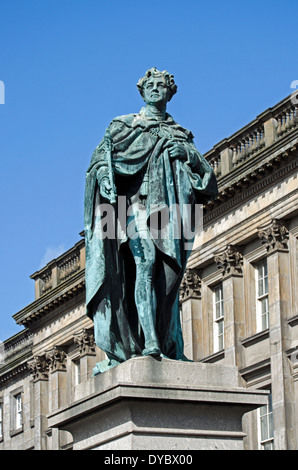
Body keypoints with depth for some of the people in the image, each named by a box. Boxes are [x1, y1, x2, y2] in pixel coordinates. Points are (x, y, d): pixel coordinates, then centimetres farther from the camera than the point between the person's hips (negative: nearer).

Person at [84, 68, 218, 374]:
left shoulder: (180, 135, 25)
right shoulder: (123, 125, 20)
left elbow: (206, 175, 16)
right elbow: (101, 154, 6)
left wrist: (189, 154, -4)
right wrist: (104, 173, -16)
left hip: (168, 207, 3)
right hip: (136, 200, -3)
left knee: (166, 275, -6)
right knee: (145, 261, -23)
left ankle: (169, 350, -8)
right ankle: (150, 343, -32)